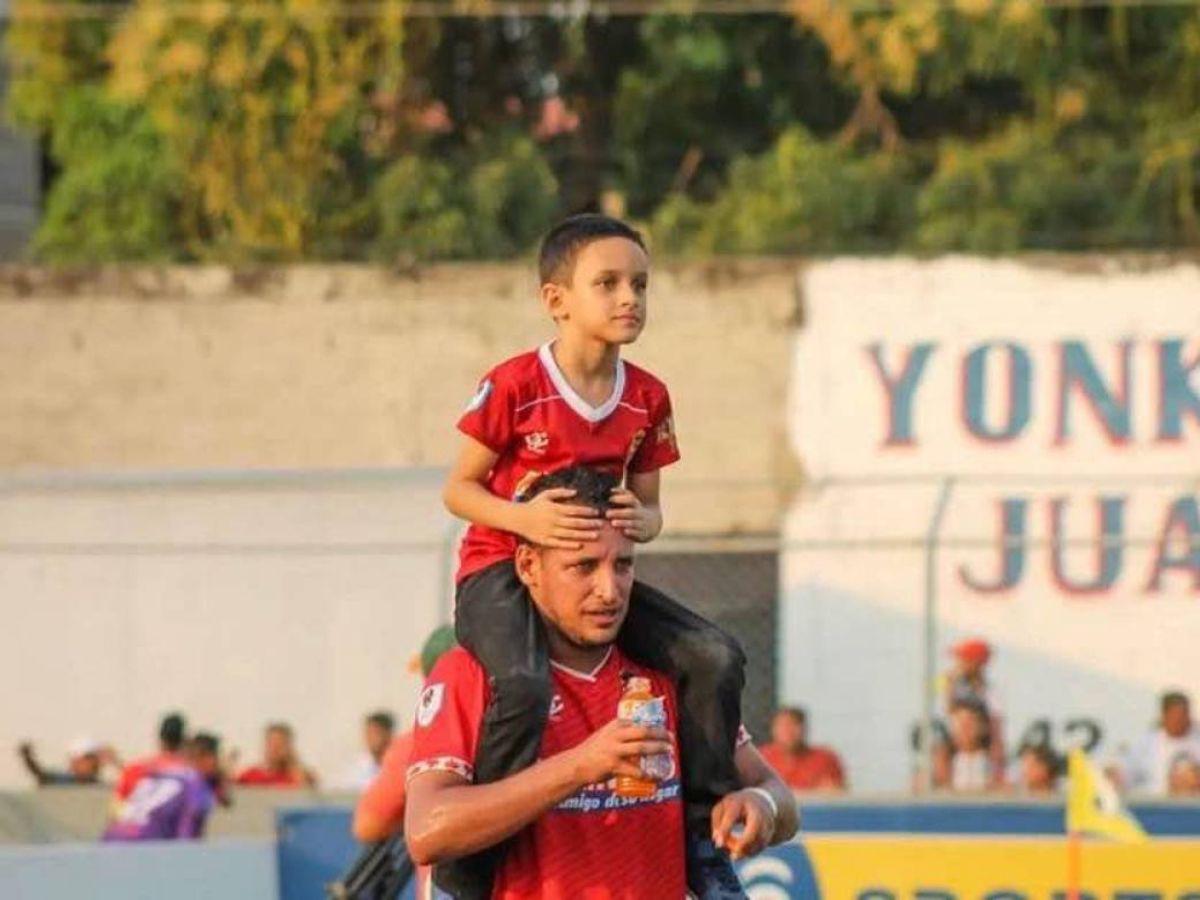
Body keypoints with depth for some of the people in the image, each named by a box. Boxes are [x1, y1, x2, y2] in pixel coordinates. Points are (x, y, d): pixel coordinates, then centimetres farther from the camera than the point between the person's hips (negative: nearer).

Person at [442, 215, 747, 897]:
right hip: (501, 569, -6)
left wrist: (641, 522, -12)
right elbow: (458, 488, -5)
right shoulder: (515, 386, -11)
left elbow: (648, 506, 13)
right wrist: (523, 518, -24)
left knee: (716, 658, -11)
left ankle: (706, 840, 1)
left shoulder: (648, 399, 5)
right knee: (525, 685, -36)